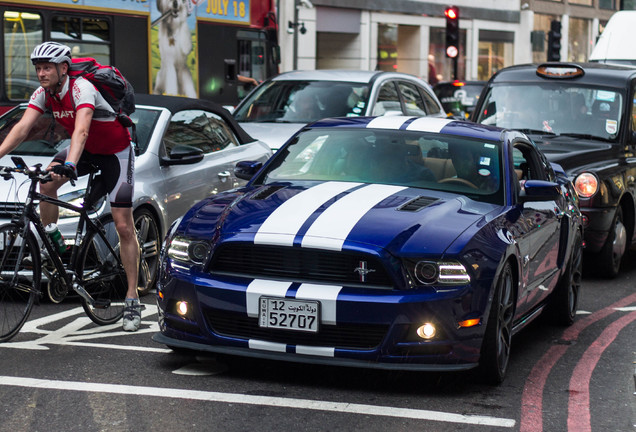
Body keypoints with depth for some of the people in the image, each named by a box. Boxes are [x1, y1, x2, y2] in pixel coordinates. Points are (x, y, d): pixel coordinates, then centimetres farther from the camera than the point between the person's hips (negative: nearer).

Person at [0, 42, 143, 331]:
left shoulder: (81, 88, -31)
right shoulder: (43, 93, -10)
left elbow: (81, 130, -46)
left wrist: (69, 165, -61)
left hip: (115, 152, -6)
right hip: (86, 150, 6)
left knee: (124, 226, -8)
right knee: (46, 183, -20)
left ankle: (132, 299, -4)